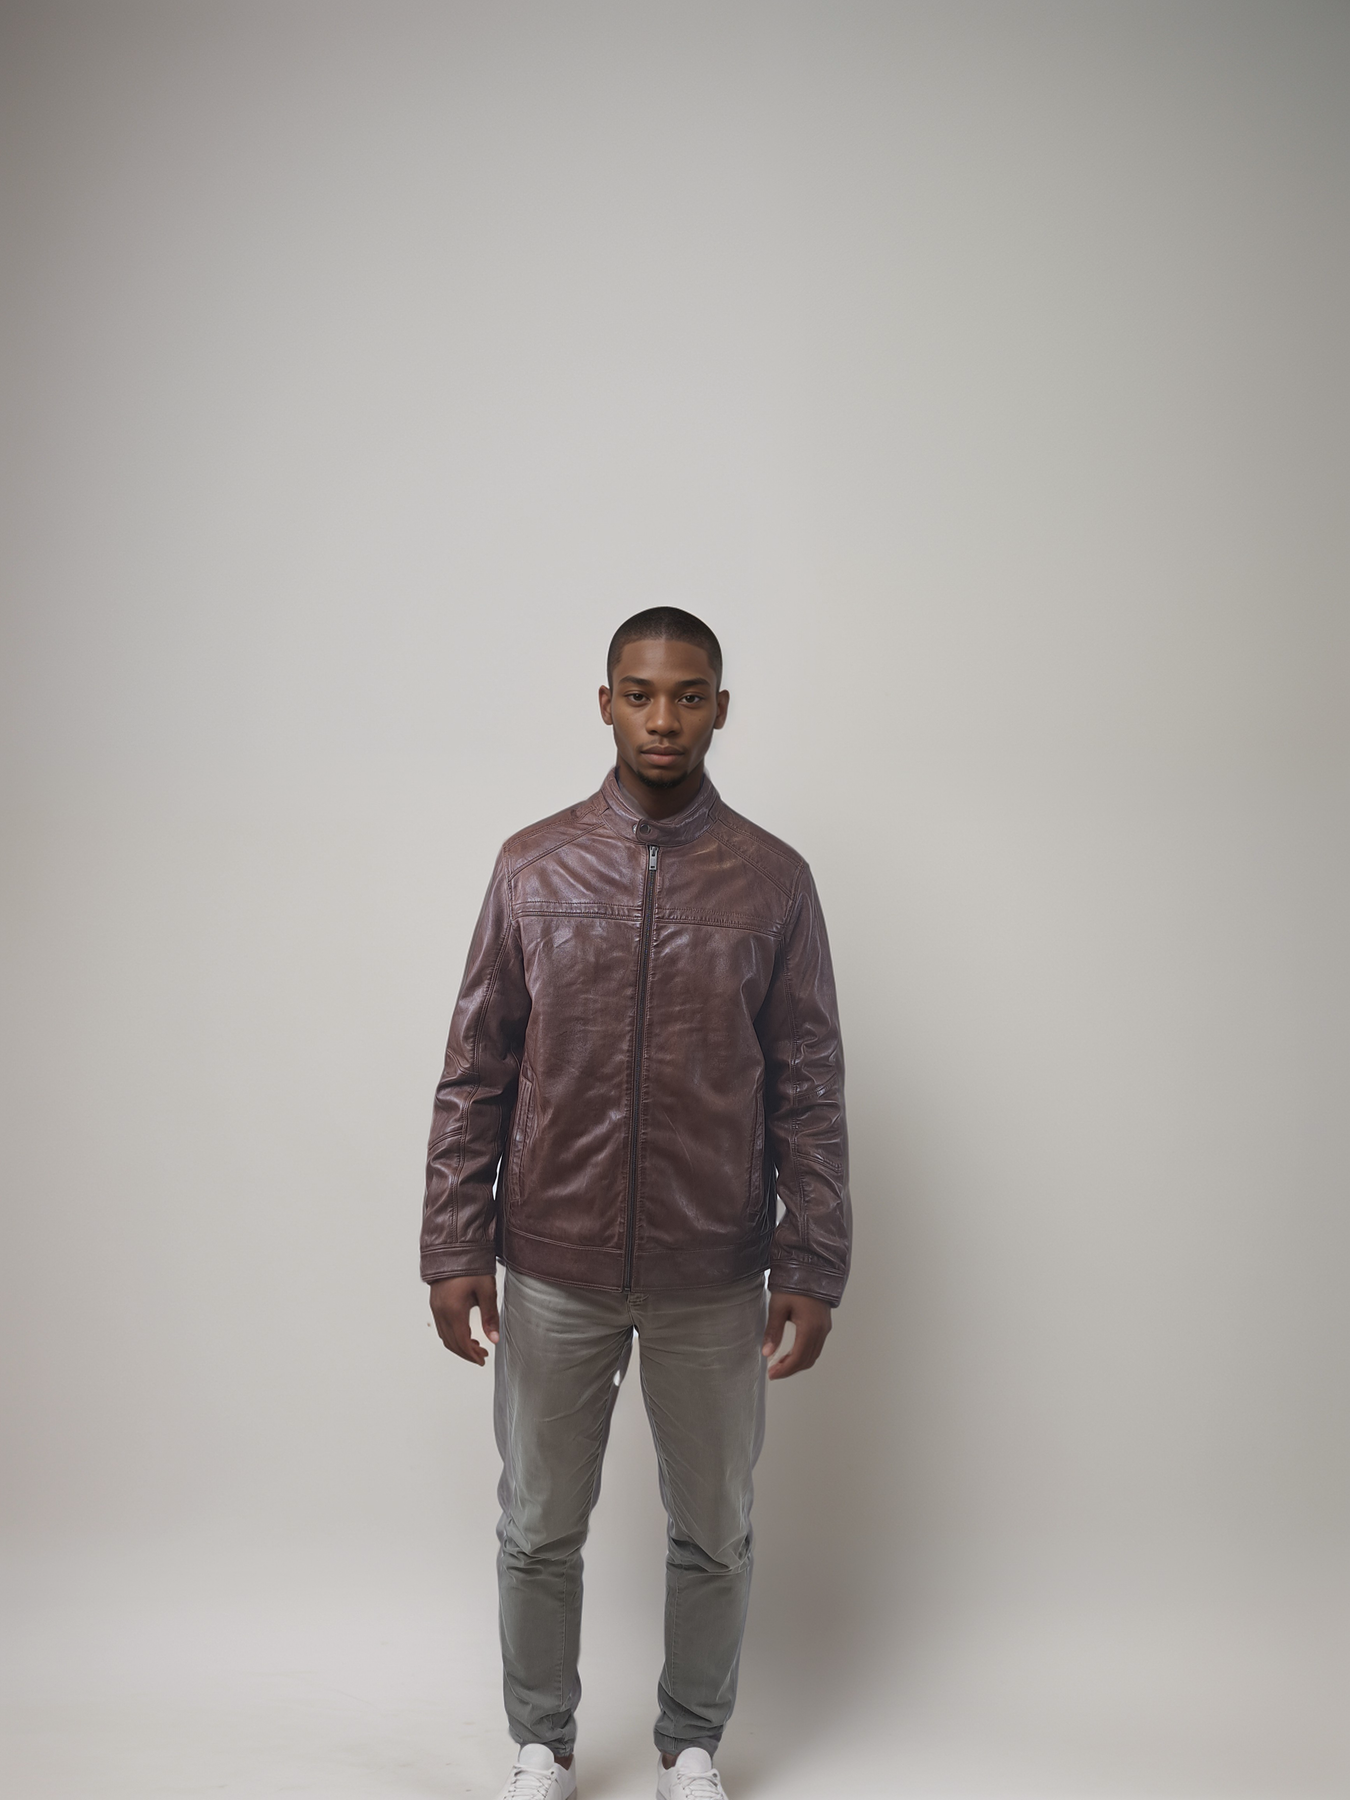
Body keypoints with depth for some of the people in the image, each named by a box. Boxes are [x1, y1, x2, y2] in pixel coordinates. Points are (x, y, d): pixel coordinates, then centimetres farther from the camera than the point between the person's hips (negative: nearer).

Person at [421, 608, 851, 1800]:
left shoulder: (773, 880, -3)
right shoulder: (533, 867, -2)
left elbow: (810, 1093, -1)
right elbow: (475, 1075, 1)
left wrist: (812, 1268, -4)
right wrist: (455, 1246, -2)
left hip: (715, 1276, 0)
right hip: (553, 1267, 1)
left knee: (714, 1532, 14)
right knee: (540, 1528, 14)